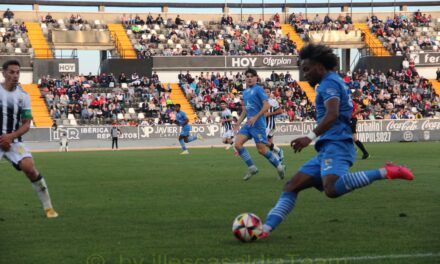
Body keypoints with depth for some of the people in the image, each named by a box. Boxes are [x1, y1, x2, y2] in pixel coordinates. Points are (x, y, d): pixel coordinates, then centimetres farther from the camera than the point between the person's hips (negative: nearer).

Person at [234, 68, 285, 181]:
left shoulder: (258, 89, -6)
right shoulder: (245, 92, 17)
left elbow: (266, 106, -15)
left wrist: (255, 117, -20)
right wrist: (238, 123, 18)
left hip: (258, 124, -8)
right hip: (248, 124, 8)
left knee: (261, 150, -7)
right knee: (237, 143, -7)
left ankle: (279, 166, 13)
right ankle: (251, 168, 2)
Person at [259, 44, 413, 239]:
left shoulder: (329, 83, -5)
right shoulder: (333, 82, 25)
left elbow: (332, 115, -21)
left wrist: (310, 137, -28)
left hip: (335, 146, -11)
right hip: (327, 150, 11)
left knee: (332, 190, -34)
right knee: (291, 187, 5)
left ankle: (386, 172, -25)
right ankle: (265, 230, -3)